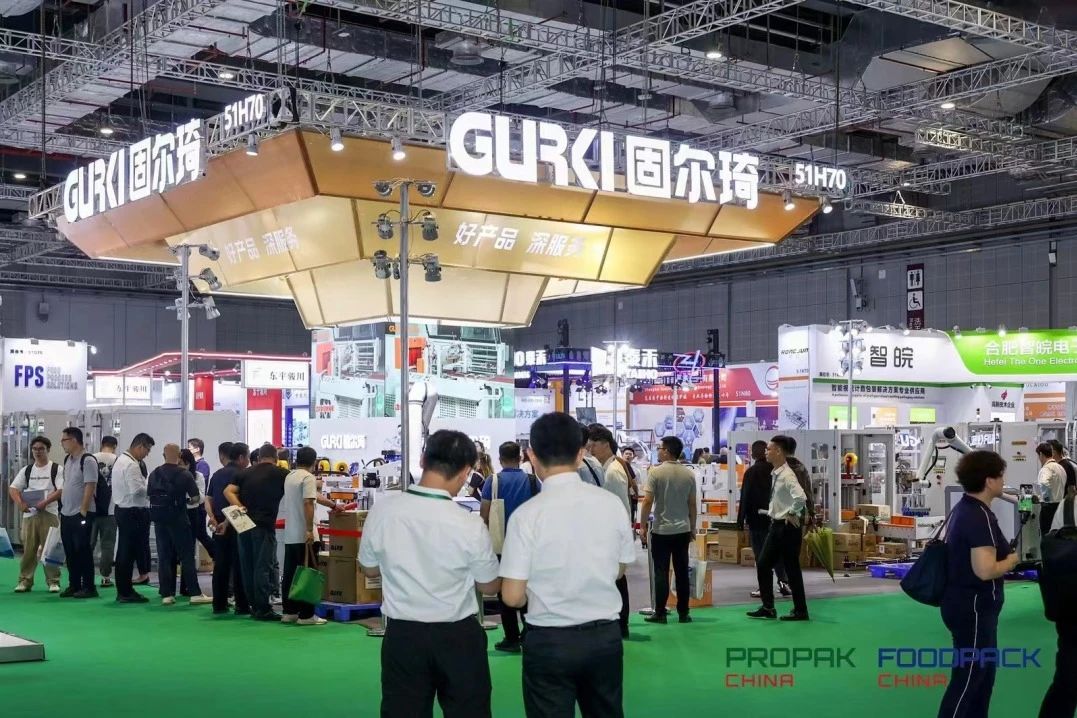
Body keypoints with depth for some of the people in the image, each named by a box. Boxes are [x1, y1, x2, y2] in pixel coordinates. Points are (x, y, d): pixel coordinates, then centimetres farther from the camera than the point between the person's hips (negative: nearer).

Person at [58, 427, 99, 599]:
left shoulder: (88, 460, -14)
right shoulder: (68, 460, 12)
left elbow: (90, 487, -17)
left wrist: (83, 511, -19)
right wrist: (62, 507, 13)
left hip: (81, 514, -8)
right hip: (66, 513, 8)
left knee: (83, 551, -3)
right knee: (70, 551, 11)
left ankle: (88, 587, 4)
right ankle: (74, 585, 19)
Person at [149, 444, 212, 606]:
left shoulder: (154, 474, 4)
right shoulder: (185, 474, -7)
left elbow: (149, 495, 6)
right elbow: (195, 497, -7)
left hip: (159, 518, 4)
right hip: (178, 518, -4)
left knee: (164, 556, 7)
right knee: (187, 556, -1)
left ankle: (166, 594, 5)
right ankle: (194, 593, -3)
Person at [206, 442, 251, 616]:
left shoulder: (217, 475, 13)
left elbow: (208, 500, 10)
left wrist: (213, 519, 0)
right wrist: (227, 522, -16)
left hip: (219, 525, 7)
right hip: (233, 526, -7)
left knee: (220, 566, 9)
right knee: (239, 566, -2)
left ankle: (219, 605, 11)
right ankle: (242, 606, 0)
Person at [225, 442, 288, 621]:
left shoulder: (245, 473, 13)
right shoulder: (281, 474, 3)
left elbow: (228, 491, -1)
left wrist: (240, 508, -8)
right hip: (264, 526, -5)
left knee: (247, 567, 10)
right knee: (263, 567, -4)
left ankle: (254, 606, 16)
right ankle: (263, 609, -5)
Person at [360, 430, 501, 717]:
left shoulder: (382, 510, -12)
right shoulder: (470, 526, -19)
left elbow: (369, 569, 5)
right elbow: (490, 586, -2)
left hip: (402, 635, 2)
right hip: (458, 637, -2)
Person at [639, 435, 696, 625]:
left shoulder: (655, 472, -10)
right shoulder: (689, 474, 2)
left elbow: (647, 501, -12)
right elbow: (692, 504, 7)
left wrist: (643, 526, -2)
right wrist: (692, 527, 17)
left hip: (661, 530, -3)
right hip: (683, 530, 3)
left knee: (661, 573, 1)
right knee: (682, 572, 7)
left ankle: (660, 613, 2)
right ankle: (683, 613, 10)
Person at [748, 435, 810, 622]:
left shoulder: (787, 475, -20)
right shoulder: (775, 474, 8)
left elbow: (800, 497, -34)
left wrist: (793, 514, -21)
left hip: (788, 527, -9)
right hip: (776, 525, 9)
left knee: (792, 568, 1)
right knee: (762, 564, 9)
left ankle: (800, 611, 13)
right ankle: (767, 608, 17)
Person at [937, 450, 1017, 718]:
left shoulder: (962, 509, 9)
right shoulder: (980, 516, -22)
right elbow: (985, 570, -28)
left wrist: (1003, 556, 17)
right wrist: (1011, 561, -11)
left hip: (963, 603, 10)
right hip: (973, 608, -10)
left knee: (983, 671, 20)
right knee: (967, 678, -1)